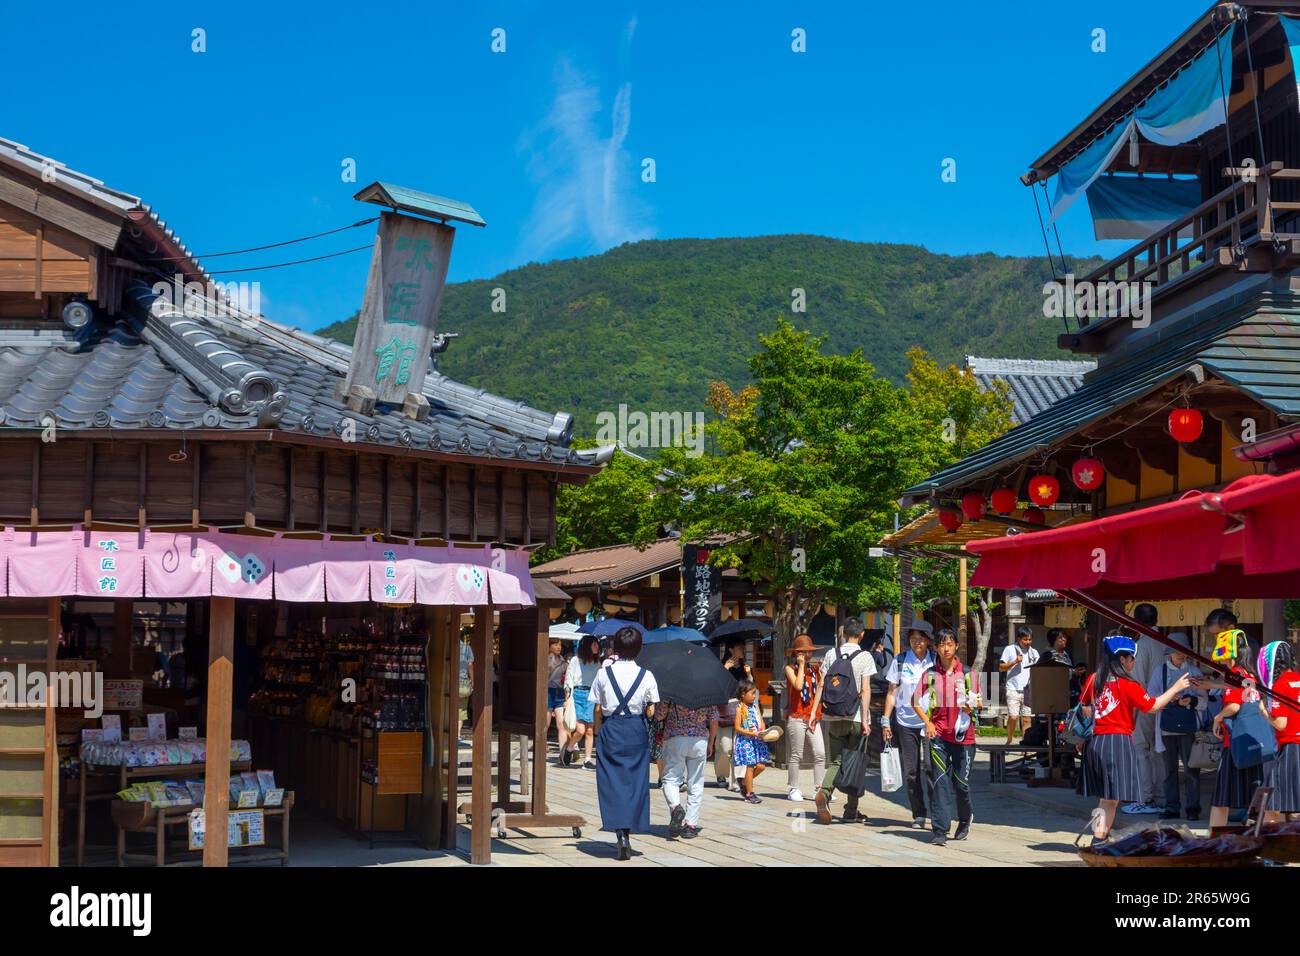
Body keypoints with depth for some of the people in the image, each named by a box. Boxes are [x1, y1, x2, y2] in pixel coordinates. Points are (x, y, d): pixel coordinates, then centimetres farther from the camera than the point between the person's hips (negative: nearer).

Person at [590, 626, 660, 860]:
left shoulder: (603, 673, -5)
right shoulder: (646, 675, -4)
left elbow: (597, 708, -2)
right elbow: (651, 710, -3)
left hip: (610, 730, -1)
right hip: (636, 731, 1)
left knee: (612, 781, 1)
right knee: (635, 781, 10)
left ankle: (621, 835, -12)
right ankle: (628, 831, 11)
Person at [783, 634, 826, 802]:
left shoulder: (815, 668, 14)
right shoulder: (790, 668, 0)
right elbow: (798, 686, -17)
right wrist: (801, 665, -11)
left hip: (813, 717, 4)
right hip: (796, 717, -4)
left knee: (820, 754, -4)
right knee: (796, 755, 1)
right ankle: (793, 789, 11)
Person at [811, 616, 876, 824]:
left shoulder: (831, 654, 5)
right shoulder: (864, 657, -4)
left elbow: (821, 685, 3)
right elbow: (865, 690, -10)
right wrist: (865, 719, -11)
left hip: (832, 717, 3)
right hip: (855, 717, -2)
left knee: (835, 761, 8)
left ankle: (824, 792, -20)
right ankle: (851, 811, 12)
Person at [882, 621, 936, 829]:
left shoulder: (936, 662, 3)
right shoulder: (900, 662, 3)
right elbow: (892, 692, 7)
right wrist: (886, 721, 2)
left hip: (931, 722, -1)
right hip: (905, 722, 1)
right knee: (910, 771, 3)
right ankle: (918, 815, 13)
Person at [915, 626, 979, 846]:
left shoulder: (967, 673, 4)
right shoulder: (930, 674, 5)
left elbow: (978, 702, 11)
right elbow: (916, 701, 10)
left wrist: (973, 705, -12)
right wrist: (927, 722, -3)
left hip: (963, 735, 0)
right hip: (938, 734, 0)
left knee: (961, 782, 4)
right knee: (940, 782, -6)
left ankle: (965, 819, 32)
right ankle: (939, 831, -5)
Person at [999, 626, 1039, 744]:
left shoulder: (1034, 653, 14)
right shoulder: (1010, 649, 3)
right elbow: (1001, 667, 1)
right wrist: (1014, 662, -12)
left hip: (1028, 690, 3)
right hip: (1013, 689, -3)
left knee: (1026, 718, 0)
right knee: (1013, 716, -11)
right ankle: (1009, 741, 5)